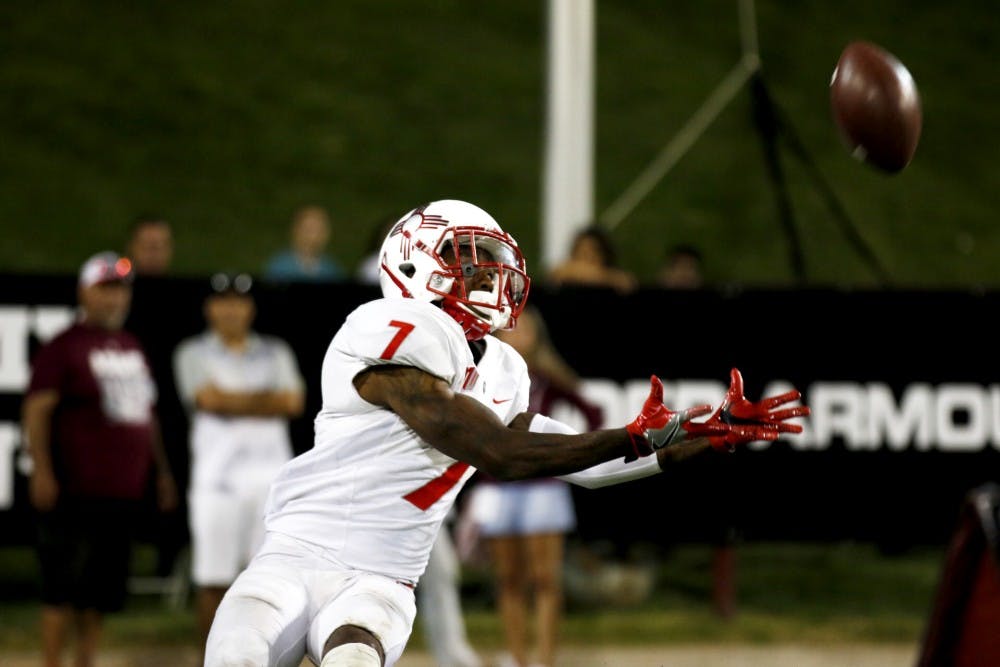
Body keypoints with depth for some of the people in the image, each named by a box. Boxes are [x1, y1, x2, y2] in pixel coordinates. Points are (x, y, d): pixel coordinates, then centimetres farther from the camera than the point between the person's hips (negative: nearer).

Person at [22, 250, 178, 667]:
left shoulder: (132, 349, 18)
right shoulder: (64, 348, -5)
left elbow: (147, 414, 25)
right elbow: (37, 409, -11)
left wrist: (161, 471, 22)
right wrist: (41, 470, -20)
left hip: (124, 492, 7)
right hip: (75, 492, -7)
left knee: (102, 592, 8)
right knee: (64, 588, -7)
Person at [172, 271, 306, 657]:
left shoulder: (276, 353, 15)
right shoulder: (194, 353, 6)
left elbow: (294, 402, 0)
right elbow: (210, 399, -11)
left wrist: (234, 401, -6)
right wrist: (265, 399, -2)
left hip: (271, 476, 3)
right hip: (217, 476, -3)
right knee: (213, 577, -4)